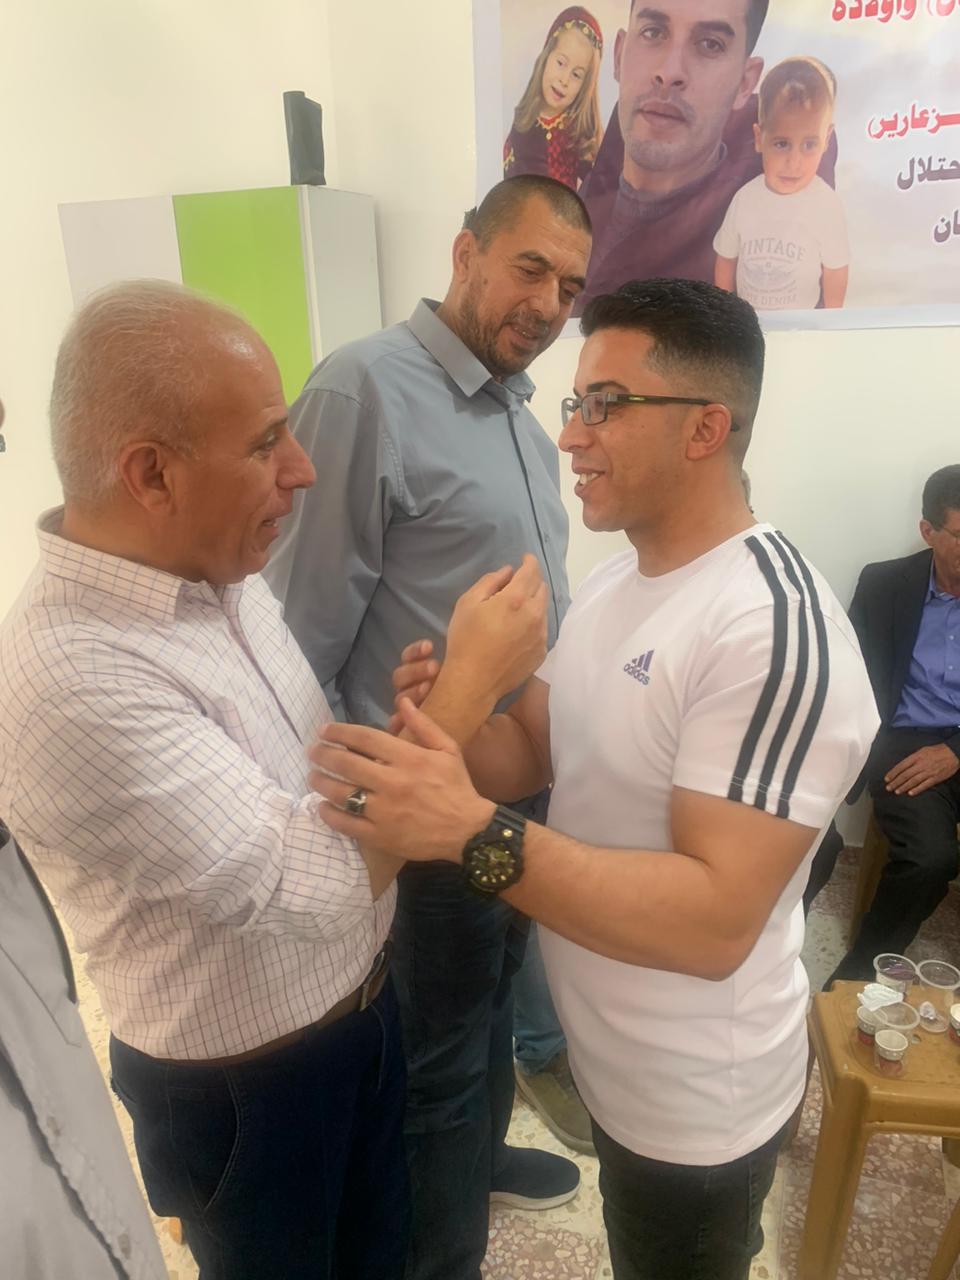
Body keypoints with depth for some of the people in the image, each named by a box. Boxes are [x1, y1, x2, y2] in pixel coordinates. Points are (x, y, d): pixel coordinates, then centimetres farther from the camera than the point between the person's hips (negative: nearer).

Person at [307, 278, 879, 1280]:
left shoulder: (774, 631, -30)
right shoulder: (616, 578, 1)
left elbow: (715, 919, -33)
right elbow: (539, 745, 3)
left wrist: (472, 834, -41)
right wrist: (449, 717, -18)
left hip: (697, 1093, -7)